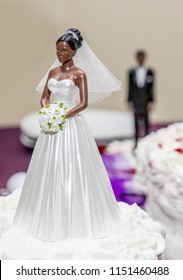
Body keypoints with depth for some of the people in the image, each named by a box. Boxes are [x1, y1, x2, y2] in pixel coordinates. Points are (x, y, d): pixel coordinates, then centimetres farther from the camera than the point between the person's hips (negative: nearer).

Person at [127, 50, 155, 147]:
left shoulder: (150, 72, -1)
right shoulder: (131, 72, 1)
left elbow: (151, 88, 0)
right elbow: (130, 87, 3)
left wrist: (151, 102, -3)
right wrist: (129, 101, 1)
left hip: (146, 100, -1)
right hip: (136, 101, 1)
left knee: (146, 120, 6)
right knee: (136, 121, 5)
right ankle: (136, 141, 12)